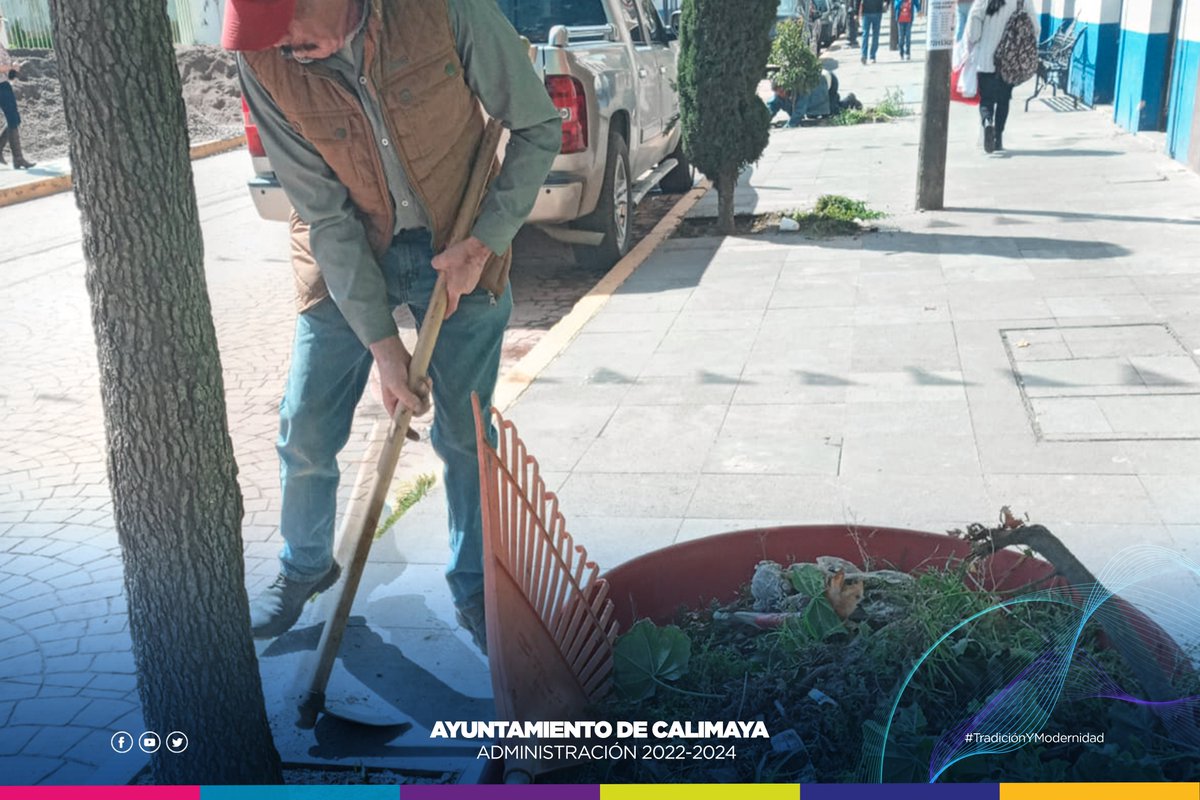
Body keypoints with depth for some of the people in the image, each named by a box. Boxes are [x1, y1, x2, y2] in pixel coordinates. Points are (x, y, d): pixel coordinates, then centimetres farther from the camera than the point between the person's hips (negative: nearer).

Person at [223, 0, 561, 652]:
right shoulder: (263, 64, -19)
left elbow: (538, 127, -12)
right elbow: (325, 214, -16)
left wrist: (484, 242, -20)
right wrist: (381, 341, -18)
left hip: (460, 255, -1)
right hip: (345, 260, 1)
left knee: (465, 436, 3)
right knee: (305, 434, 5)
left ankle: (473, 588, 25)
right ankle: (304, 567, 33)